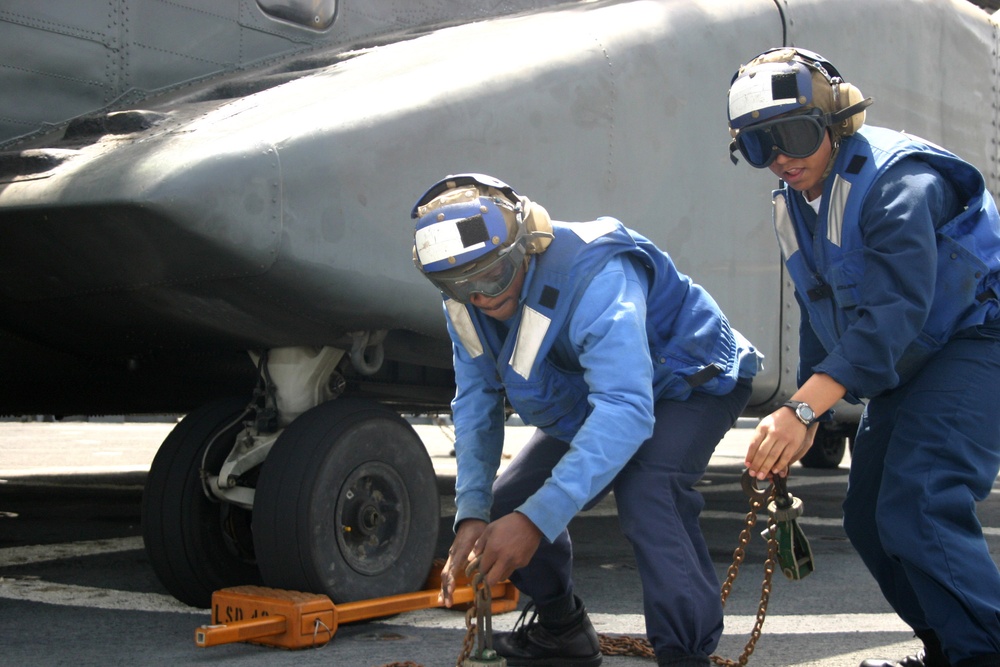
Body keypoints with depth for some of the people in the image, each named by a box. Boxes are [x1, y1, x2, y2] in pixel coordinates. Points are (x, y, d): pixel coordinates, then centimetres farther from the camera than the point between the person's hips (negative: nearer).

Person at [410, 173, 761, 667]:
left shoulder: (593, 277, -40)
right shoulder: (466, 304, -15)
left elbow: (625, 411, -48)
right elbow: (475, 403, -6)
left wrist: (537, 518, -52)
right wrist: (472, 513, -18)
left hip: (689, 383, -7)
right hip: (583, 404, 7)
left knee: (646, 493, -36)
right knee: (503, 509, 0)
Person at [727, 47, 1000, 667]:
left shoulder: (895, 179, -23)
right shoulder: (793, 205, 6)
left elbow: (894, 311, -34)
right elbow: (821, 314, 17)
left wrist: (802, 409, -41)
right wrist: (808, 408, 12)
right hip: (906, 369, 9)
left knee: (917, 512, -23)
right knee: (869, 517, 9)